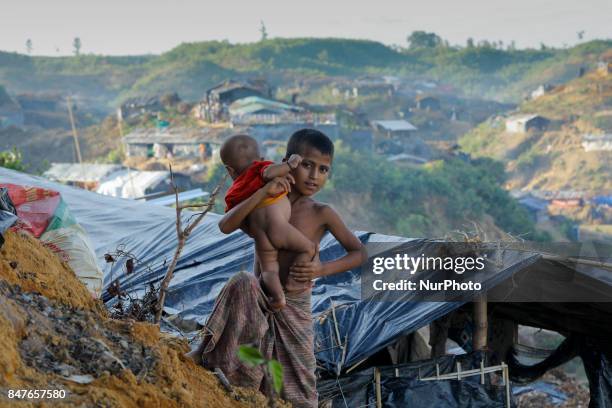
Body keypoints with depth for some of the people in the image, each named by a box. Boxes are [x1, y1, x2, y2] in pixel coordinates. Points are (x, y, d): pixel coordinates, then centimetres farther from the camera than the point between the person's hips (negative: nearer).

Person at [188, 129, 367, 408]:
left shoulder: (322, 214, -8)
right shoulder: (268, 205, -3)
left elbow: (360, 253, -5)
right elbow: (225, 226, -18)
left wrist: (322, 270, -21)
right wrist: (263, 192, -27)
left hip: (294, 306, -1)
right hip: (260, 298, 1)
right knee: (242, 284, -33)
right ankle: (209, 354, -24)